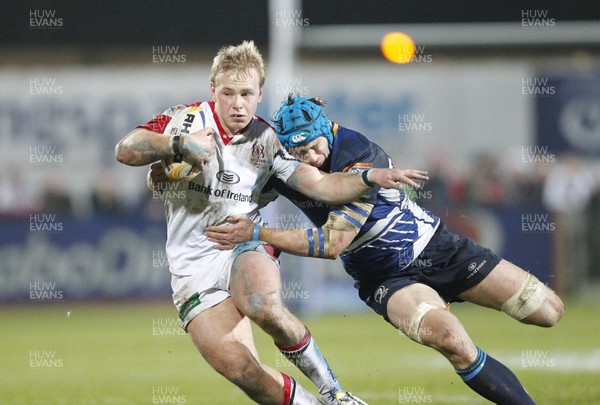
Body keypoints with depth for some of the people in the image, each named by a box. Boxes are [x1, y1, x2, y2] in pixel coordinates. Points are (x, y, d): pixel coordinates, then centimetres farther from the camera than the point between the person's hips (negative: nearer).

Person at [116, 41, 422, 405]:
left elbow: (320, 185, 1)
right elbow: (126, 150, -10)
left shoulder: (267, 140, 5)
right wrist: (178, 145, -25)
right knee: (239, 368, -19)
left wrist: (370, 178, -15)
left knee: (264, 306, -37)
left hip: (244, 247, 0)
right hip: (194, 268, 0)